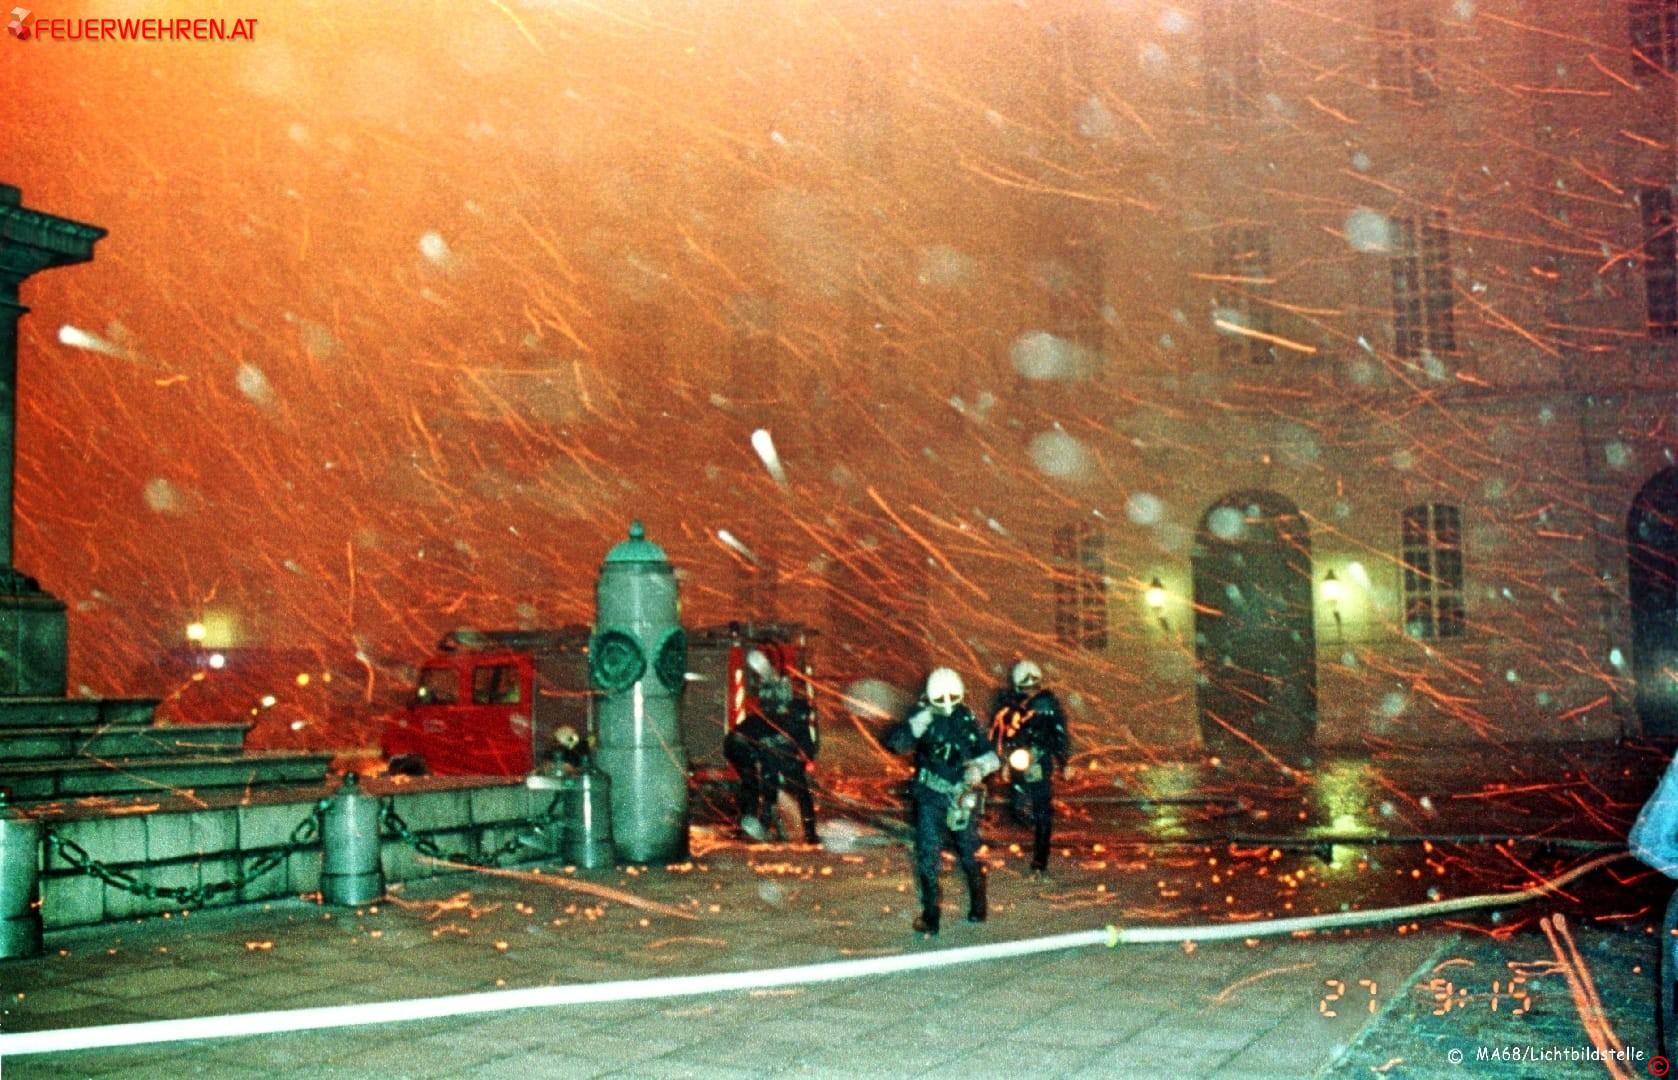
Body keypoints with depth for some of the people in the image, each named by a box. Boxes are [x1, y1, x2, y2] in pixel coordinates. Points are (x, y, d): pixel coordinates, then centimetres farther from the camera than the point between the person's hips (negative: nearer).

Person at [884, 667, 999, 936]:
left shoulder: (967, 719, 1)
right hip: (930, 797, -1)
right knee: (928, 854, -4)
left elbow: (991, 755, 4)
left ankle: (978, 904, 32)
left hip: (962, 797, 2)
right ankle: (930, 915, 5)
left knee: (969, 852, 11)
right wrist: (920, 720, -29)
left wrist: (979, 766, -18)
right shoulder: (922, 718, -5)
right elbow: (894, 742, -20)